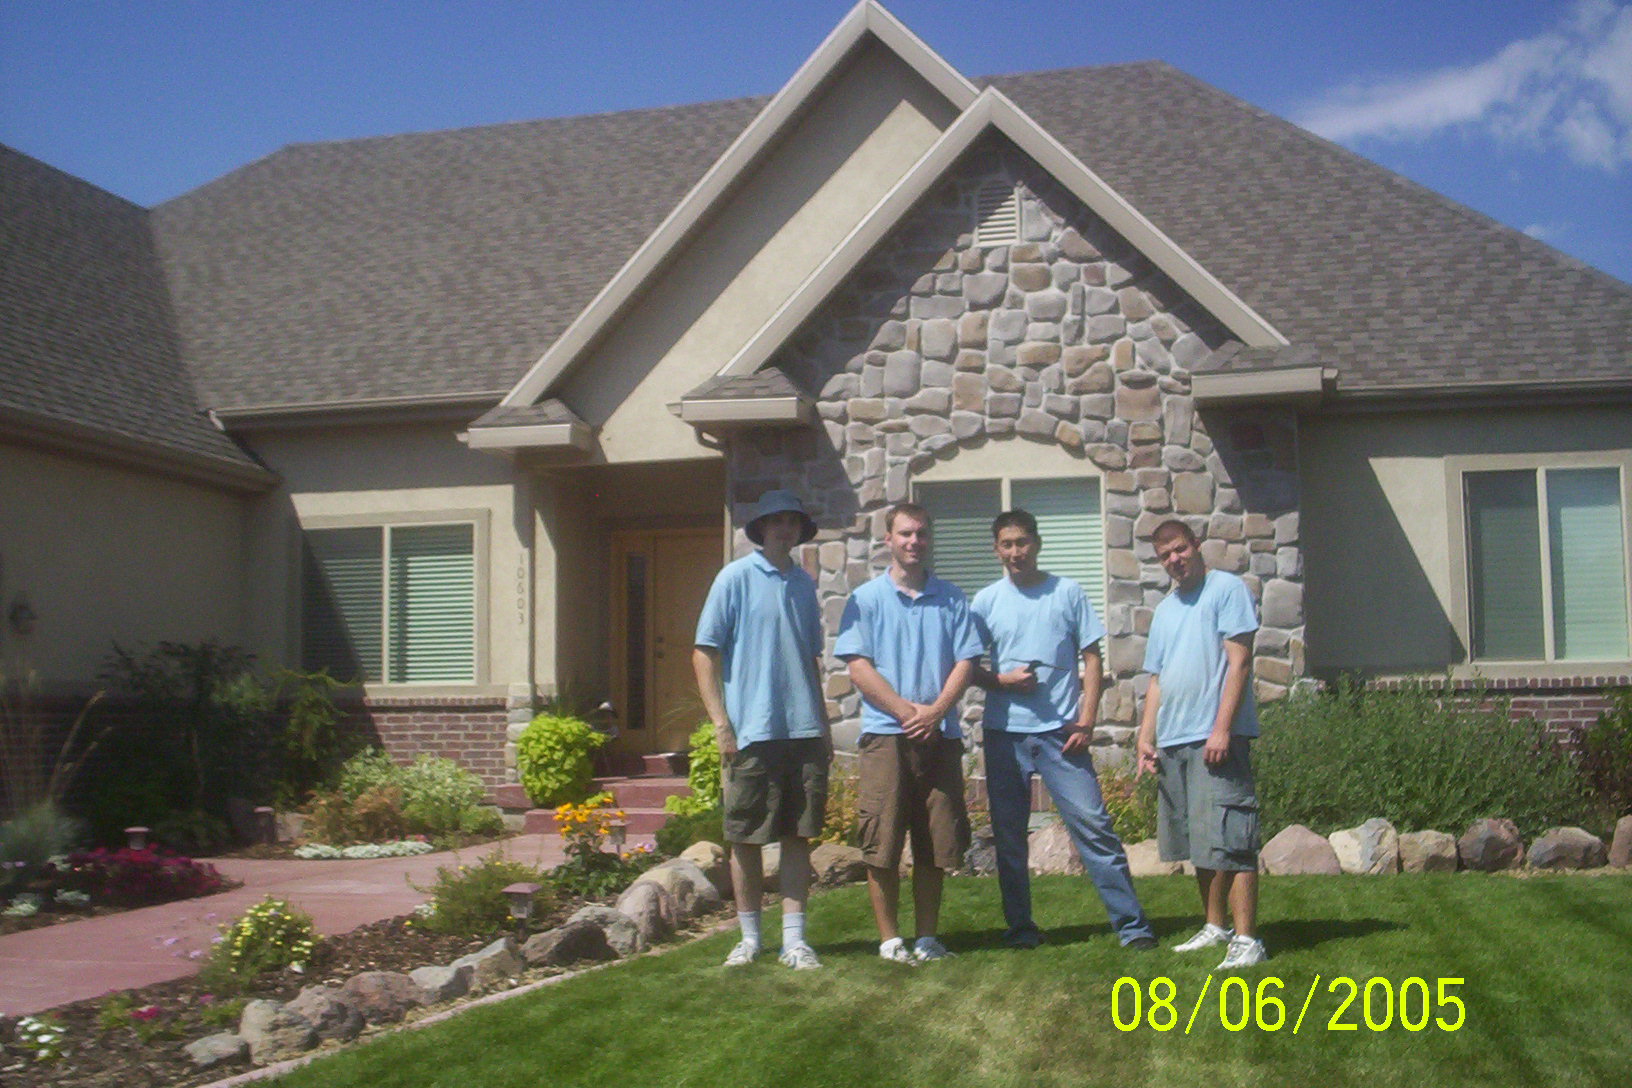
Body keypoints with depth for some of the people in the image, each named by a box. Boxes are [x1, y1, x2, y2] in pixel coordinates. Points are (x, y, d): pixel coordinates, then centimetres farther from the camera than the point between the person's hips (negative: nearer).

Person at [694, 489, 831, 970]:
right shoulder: (736, 578, -2)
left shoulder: (803, 583, 14)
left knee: (798, 835, 5)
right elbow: (705, 653, -4)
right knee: (746, 838, 4)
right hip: (752, 732, -4)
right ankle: (750, 937, 16)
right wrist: (721, 724, -11)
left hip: (804, 732, 4)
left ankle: (794, 939, 11)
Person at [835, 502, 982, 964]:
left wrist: (935, 710, -11)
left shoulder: (951, 598, 12)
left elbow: (965, 661, 5)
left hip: (940, 735, 2)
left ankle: (928, 935, 16)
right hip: (884, 734, -2)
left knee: (935, 842, 6)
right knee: (882, 842, -3)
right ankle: (889, 936, 7)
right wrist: (906, 710, -12)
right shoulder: (866, 599, 6)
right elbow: (859, 667, -2)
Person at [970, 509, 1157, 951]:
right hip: (1004, 733, 2)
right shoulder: (986, 601, 7)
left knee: (1093, 825, -7)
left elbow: (1091, 659, 4)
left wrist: (1086, 721, -5)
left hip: (1060, 732, -2)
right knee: (1009, 835, 7)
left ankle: (1131, 923, -3)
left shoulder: (1067, 593, 4)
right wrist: (1002, 680, -9)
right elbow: (969, 669, 11)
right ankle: (1020, 926, 18)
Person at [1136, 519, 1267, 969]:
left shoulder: (1227, 589, -2)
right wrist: (1146, 738, 11)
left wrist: (1222, 728, -17)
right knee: (1199, 844, 12)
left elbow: (1239, 662, -10)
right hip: (1173, 741, 8)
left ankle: (1246, 939, -11)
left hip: (1217, 736, -8)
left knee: (1229, 839, -11)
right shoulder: (1165, 609, 21)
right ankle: (1216, 926, 22)